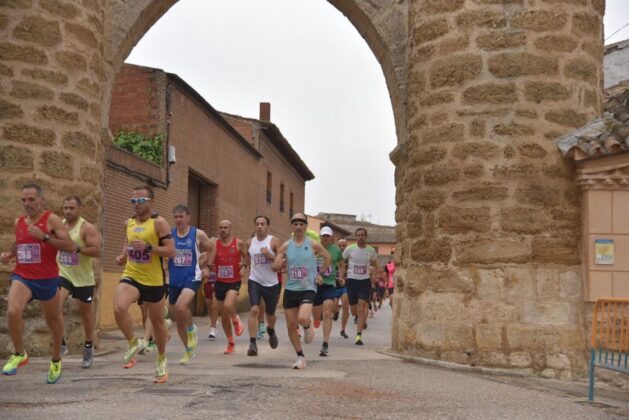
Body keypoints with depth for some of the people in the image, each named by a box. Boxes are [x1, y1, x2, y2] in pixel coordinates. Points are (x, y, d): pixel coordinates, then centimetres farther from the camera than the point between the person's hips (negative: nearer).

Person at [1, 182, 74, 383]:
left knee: (53, 320, 13)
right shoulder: (18, 222, 7)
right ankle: (19, 354, -2)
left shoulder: (52, 220, -10)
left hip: (47, 279, -3)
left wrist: (44, 236, -26)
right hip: (22, 276, 3)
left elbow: (71, 246, -18)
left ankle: (56, 360, 37)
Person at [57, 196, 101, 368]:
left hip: (83, 278, -3)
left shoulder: (87, 228, -11)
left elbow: (97, 251, -20)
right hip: (62, 274, 3)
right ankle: (61, 343, -9)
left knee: (86, 312, 9)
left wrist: (77, 248, -29)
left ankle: (88, 349, 26)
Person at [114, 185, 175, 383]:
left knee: (157, 321, 12)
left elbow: (171, 251, -15)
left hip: (154, 280, -3)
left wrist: (148, 247, -27)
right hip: (130, 276, 3)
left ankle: (161, 359, 35)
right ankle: (133, 343, 1)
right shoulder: (128, 223, 7)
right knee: (119, 309, -25)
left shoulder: (159, 223, -10)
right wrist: (123, 256, 5)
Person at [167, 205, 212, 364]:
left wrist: (202, 264, 4)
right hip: (173, 281, 4)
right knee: (178, 321, 9)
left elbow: (211, 250, 12)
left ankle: (191, 329, 1)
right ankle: (189, 351, 28)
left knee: (181, 307, -29)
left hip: (192, 278, -3)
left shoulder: (198, 234, -4)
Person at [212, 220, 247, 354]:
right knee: (223, 315, 8)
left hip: (234, 282, -3)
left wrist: (244, 267, -8)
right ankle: (231, 343, 24)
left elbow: (246, 256, 10)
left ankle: (236, 321, 8)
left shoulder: (239, 243, -3)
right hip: (220, 282, 3)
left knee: (228, 306, -28)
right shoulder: (214, 244, 1)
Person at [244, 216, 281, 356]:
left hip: (271, 283, -1)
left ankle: (271, 331, 49)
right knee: (254, 310, -20)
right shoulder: (249, 243, 4)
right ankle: (252, 344, -22)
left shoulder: (274, 241, -6)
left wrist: (269, 255, -22)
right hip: (255, 281, 1)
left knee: (270, 313, 15)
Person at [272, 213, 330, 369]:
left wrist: (320, 274, 8)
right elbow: (274, 267, 4)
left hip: (308, 289, -3)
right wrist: (277, 265, -19)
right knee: (291, 325, 4)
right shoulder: (286, 246, 3)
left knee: (302, 319, -27)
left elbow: (327, 257, 14)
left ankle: (308, 327, 11)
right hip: (290, 289, 3)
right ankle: (300, 357, 20)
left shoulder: (313, 244, -3)